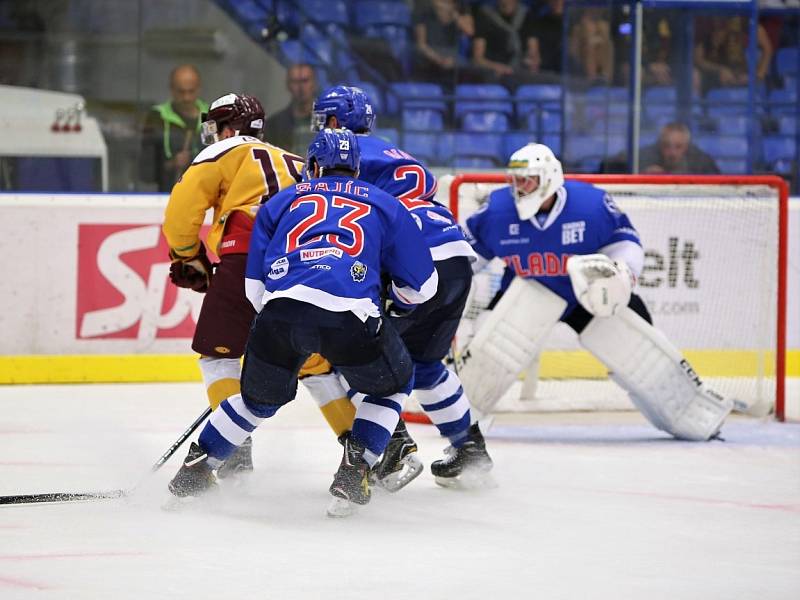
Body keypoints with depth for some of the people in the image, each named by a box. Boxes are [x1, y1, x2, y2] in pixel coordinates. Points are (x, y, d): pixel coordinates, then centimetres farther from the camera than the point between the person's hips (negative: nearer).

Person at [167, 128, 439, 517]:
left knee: (260, 397, 28)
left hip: (281, 309, 2)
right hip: (351, 316, -2)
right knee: (390, 386, 25)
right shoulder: (384, 205, 27)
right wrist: (396, 303, 48)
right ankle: (354, 472, 10)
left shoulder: (282, 202, 29)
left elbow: (255, 287, 24)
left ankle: (196, 468, 30)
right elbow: (421, 285, 26)